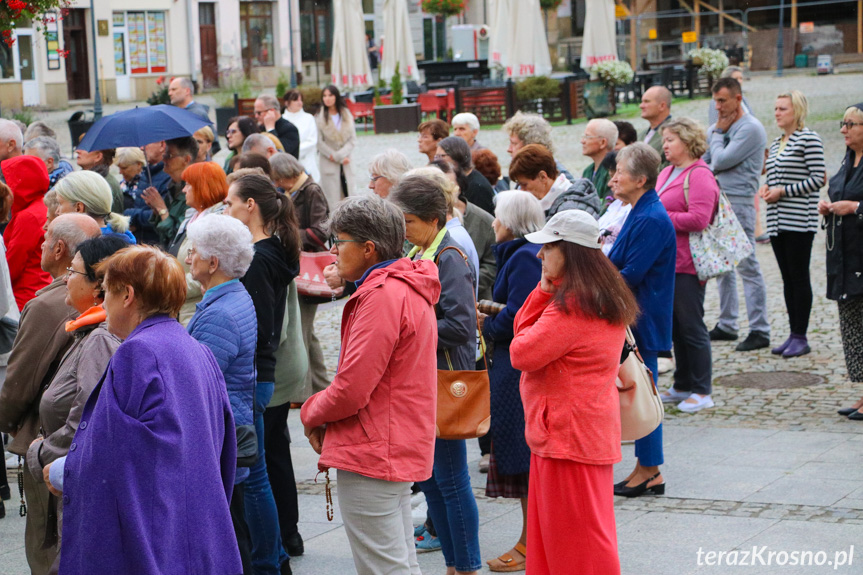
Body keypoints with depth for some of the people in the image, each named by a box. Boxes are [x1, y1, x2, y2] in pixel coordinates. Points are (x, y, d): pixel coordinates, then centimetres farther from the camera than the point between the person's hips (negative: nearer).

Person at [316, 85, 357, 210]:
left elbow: (352, 140, 5)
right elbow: (319, 142, -6)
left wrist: (339, 155, -10)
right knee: (332, 201, -8)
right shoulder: (320, 118, -3)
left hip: (346, 164, 3)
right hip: (328, 165, -3)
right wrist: (339, 158, -7)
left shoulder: (347, 116, 8)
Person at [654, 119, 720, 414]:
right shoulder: (667, 173, 16)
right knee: (676, 326, 15)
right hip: (665, 263, 9)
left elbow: (698, 219, -22)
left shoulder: (699, 175, -12)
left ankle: (702, 392, 3)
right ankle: (682, 386, 24)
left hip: (686, 265, -9)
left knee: (691, 327, -4)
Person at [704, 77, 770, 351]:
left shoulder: (750, 128, -12)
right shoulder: (718, 128, 14)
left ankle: (760, 330, -7)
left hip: (738, 202, -9)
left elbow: (721, 161, -17)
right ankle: (726, 325, 22)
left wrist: (718, 133, -5)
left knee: (747, 266, -8)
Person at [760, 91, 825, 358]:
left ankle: (801, 336, -1)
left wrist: (783, 191, -15)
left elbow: (817, 179, -12)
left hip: (799, 221, -8)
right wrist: (766, 188, 4)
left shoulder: (809, 139, -7)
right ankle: (793, 334, 14)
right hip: (777, 222, 8)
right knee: (787, 278, 9)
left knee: (799, 277, -5)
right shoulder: (776, 144, 17)